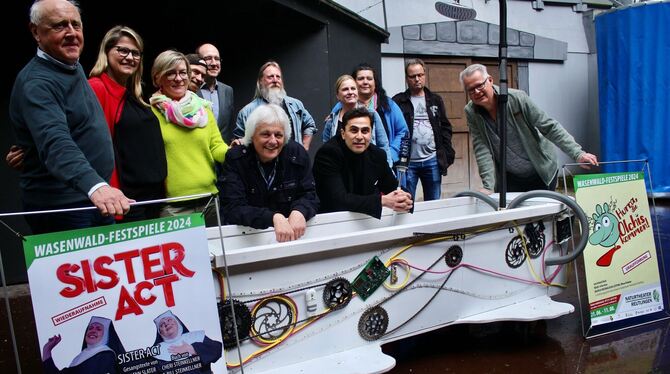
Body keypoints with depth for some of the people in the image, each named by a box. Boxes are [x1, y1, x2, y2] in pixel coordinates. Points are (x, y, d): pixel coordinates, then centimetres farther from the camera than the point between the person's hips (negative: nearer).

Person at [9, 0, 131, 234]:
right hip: (62, 209, -8)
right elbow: (56, 144, -36)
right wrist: (95, 186, -51)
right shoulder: (36, 83, -19)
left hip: (100, 199, 9)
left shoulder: (73, 67, 9)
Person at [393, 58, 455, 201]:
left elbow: (445, 128, 13)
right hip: (407, 161, -3)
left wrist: (448, 154, 3)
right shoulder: (398, 102, 1)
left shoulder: (436, 100, 13)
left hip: (432, 160, 3)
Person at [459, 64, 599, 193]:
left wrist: (577, 153, -22)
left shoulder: (517, 98, -18)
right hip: (509, 178, 2)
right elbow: (482, 150, -14)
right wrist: (488, 186, -21)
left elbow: (550, 127, -15)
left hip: (542, 173, -2)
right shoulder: (471, 112, -10)